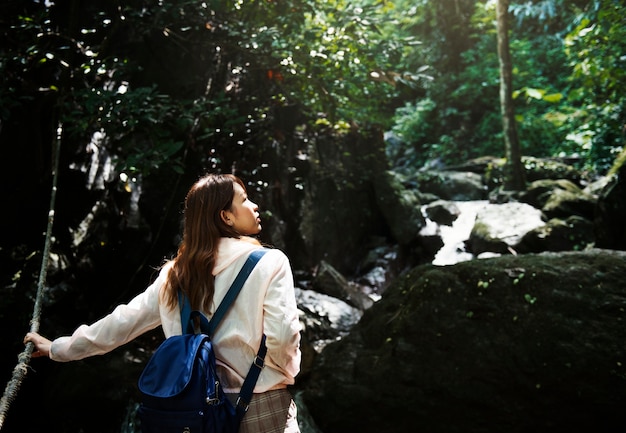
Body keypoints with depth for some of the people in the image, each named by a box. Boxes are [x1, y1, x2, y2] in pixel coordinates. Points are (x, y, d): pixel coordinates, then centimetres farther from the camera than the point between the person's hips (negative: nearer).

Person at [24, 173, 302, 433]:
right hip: (262, 409, -4)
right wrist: (288, 371, 2)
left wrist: (58, 348, 20)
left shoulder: (176, 274, 2)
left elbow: (125, 320, 6)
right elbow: (282, 336, -20)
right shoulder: (269, 263, -12)